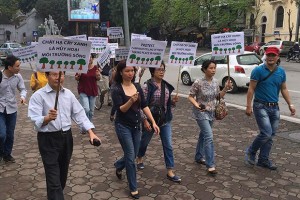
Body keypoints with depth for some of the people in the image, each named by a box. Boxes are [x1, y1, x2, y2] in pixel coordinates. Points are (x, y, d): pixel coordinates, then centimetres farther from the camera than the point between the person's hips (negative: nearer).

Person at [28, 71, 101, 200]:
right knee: (53, 177, -4)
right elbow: (36, 121, -20)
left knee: (63, 172, 20)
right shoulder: (38, 95, -11)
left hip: (66, 137, 6)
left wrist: (91, 132, -4)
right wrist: (48, 118, -41)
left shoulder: (68, 94, 5)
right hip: (48, 139, -5)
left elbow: (79, 113, 5)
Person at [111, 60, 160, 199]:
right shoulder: (117, 89, -13)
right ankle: (133, 188, 13)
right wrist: (131, 100, -37)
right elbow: (120, 109, -20)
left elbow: (144, 106, 4)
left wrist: (153, 122, -1)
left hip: (136, 126, 6)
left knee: (132, 155, 15)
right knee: (130, 157, -3)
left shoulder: (137, 87, 2)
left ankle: (118, 166, 48)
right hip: (123, 126, -5)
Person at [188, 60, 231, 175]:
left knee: (204, 135, 19)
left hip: (211, 112, 7)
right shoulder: (198, 83, -17)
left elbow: (218, 96, 9)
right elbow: (190, 96, -10)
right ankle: (210, 165, -9)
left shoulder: (215, 82, 1)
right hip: (201, 112, -7)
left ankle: (199, 157, 37)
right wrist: (196, 105, -27)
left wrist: (226, 88, -5)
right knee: (209, 137, -14)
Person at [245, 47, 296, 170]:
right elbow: (251, 89, -8)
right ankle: (251, 152, 10)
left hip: (274, 108, 6)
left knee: (270, 136, 9)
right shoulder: (258, 70, -8)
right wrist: (248, 106, -13)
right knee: (266, 133, -14)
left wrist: (290, 104, 8)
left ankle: (263, 160, 22)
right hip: (261, 106, -6)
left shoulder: (281, 72, 7)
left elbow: (284, 89, 15)